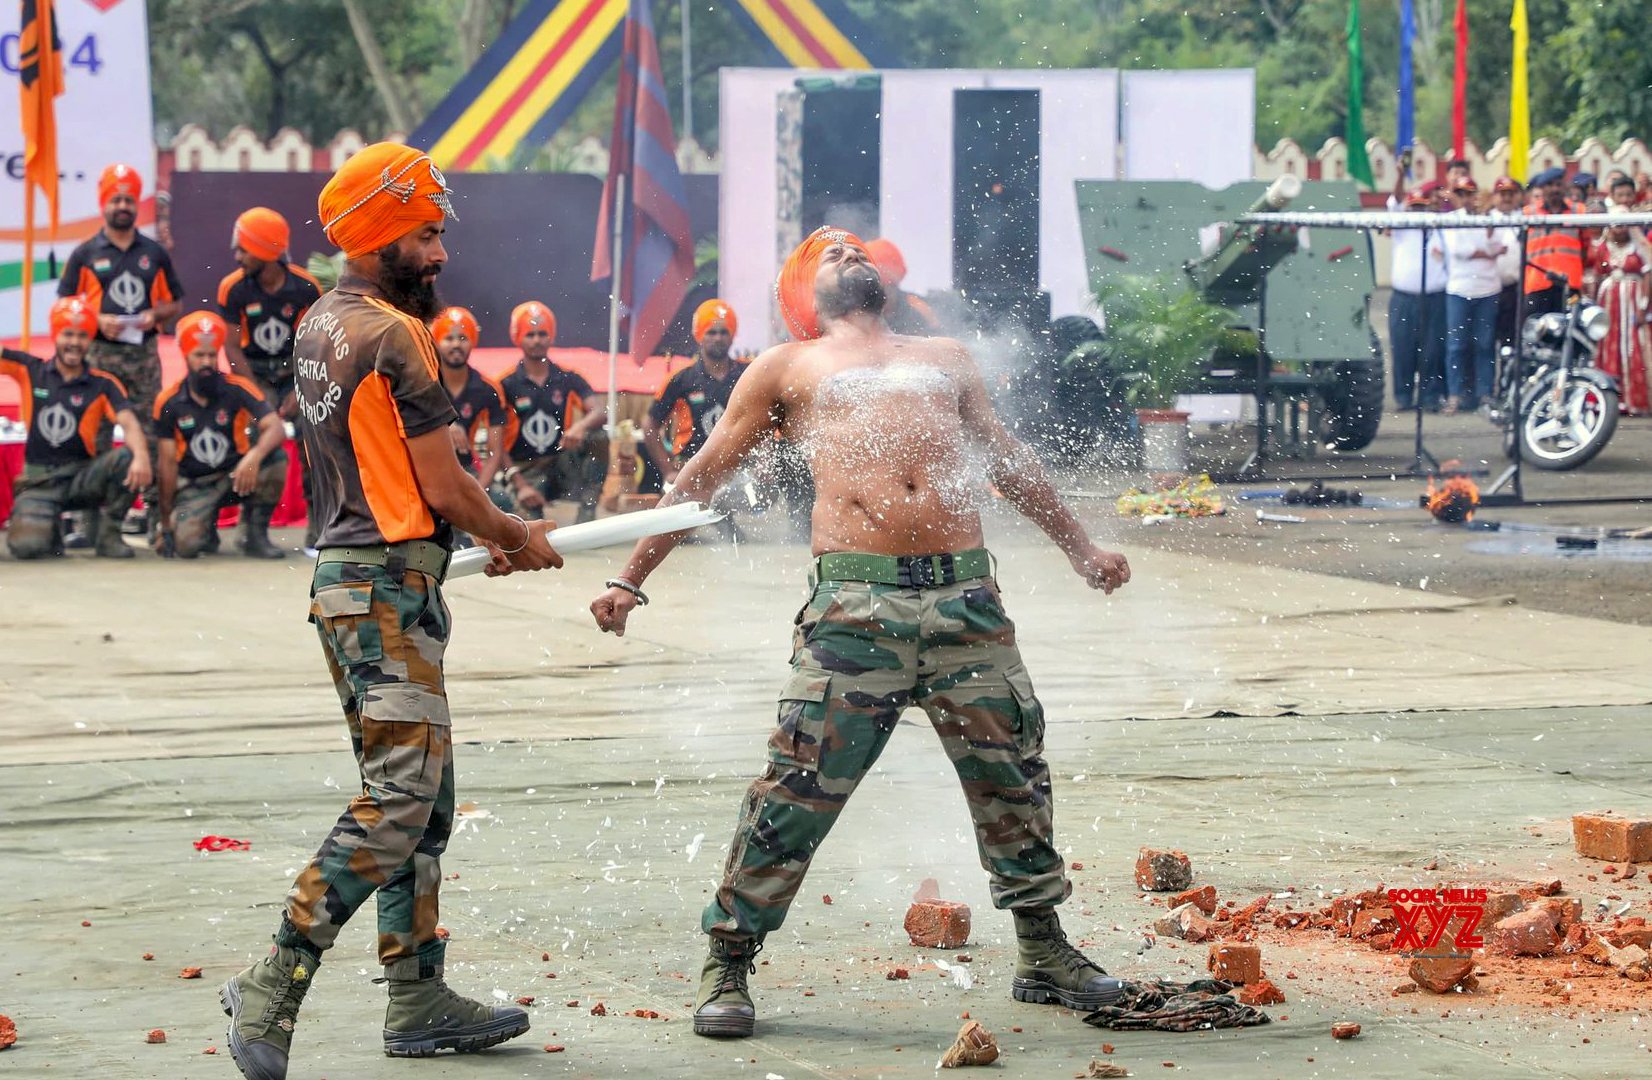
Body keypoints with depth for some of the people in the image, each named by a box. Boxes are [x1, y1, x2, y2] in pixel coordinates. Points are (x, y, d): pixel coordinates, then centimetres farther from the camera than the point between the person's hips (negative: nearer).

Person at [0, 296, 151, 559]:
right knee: (26, 546, -27)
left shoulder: (103, 384, -3)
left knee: (127, 458, -29)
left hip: (82, 476, 1)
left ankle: (108, 534, -8)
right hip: (39, 480, -1)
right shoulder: (30, 370, 1)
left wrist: (141, 456, -39)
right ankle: (46, 528, 13)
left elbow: (129, 423, -19)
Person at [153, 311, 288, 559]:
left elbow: (277, 429, -22)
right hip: (193, 484, -1)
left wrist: (255, 456, -44)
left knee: (275, 459, -29)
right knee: (186, 543, -28)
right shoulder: (169, 402, -7)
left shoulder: (238, 389, -11)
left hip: (235, 476, 1)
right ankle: (206, 524, 12)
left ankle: (255, 534, -9)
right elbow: (168, 462, -3)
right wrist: (166, 520, -3)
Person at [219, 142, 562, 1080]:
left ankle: (420, 1000, 16)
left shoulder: (320, 327, 15)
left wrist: (485, 535, 20)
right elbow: (442, 486, -13)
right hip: (388, 588, -10)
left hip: (352, 574, 10)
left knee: (421, 793, 13)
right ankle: (274, 990, -17)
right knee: (401, 798, -13)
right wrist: (518, 535, 6)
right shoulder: (394, 336, -13)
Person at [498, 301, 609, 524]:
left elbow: (601, 412, -11)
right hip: (525, 473, -4)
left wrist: (581, 426, -35)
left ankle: (587, 514, -22)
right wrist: (520, 485, -18)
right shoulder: (507, 386, -2)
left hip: (562, 464, 4)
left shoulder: (569, 380, 6)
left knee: (597, 437, -25)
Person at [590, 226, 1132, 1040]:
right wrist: (631, 578, 12)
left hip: (964, 596, 3)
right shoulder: (787, 369, 17)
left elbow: (1007, 461, 34)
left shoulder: (946, 359, 26)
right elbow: (703, 475, 17)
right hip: (856, 600, -3)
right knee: (800, 786, -9)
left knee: (1014, 774, 7)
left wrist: (1079, 547, 36)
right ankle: (727, 965, 0)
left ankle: (1043, 954, 21)